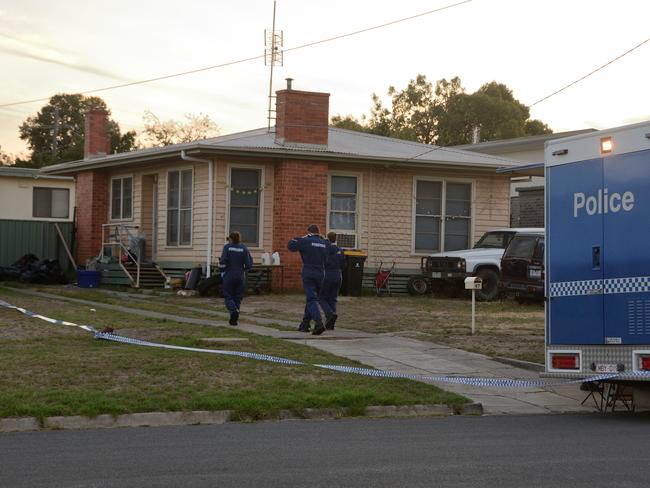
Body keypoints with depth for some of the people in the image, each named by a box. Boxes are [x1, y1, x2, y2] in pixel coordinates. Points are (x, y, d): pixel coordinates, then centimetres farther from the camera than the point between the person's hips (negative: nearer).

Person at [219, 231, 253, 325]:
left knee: (228, 297, 8)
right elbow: (249, 264, -6)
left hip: (229, 276, -2)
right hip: (240, 276, 2)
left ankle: (234, 311, -20)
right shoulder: (244, 248, -1)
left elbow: (223, 261, -16)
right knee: (238, 298, 12)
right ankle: (234, 319, 9)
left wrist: (220, 260, 6)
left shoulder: (227, 247, -6)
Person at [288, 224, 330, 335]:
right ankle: (304, 325, 21)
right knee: (310, 299, 17)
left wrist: (297, 239, 15)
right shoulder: (324, 243, 8)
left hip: (308, 274, -5)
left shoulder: (305, 241, -6)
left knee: (311, 300, -10)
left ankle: (319, 323, -28)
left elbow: (290, 246, -1)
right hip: (320, 275, 5)